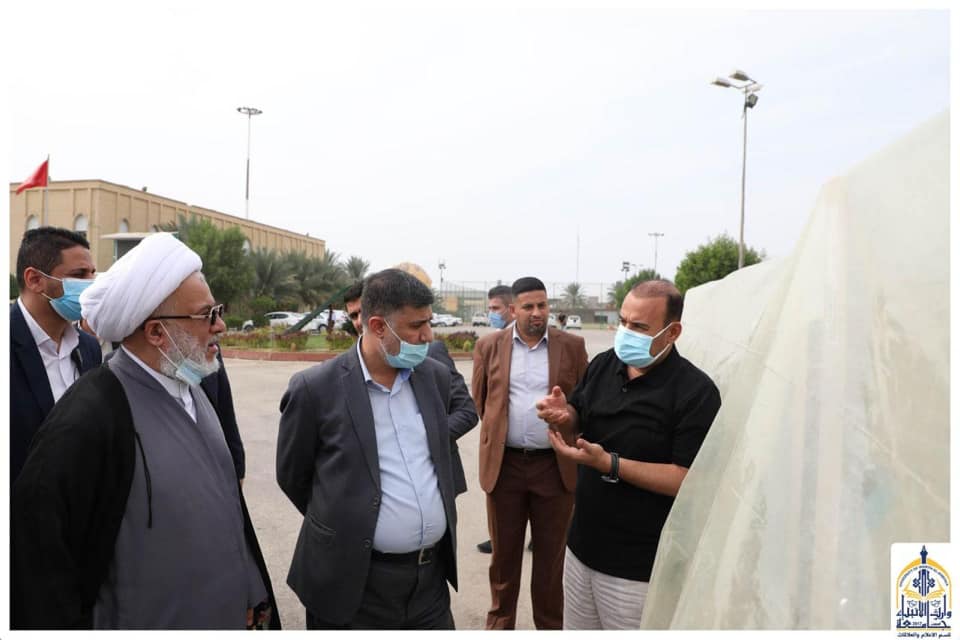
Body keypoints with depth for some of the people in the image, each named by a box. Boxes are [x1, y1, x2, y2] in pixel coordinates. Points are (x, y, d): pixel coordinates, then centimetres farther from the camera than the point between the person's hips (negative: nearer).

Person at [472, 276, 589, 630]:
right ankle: (500, 621, 37)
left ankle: (550, 625, 34)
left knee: (551, 555, 15)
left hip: (555, 465, 0)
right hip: (504, 463, 1)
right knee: (504, 553, 16)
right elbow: (479, 401, 9)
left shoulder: (572, 346, -1)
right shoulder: (489, 346, 0)